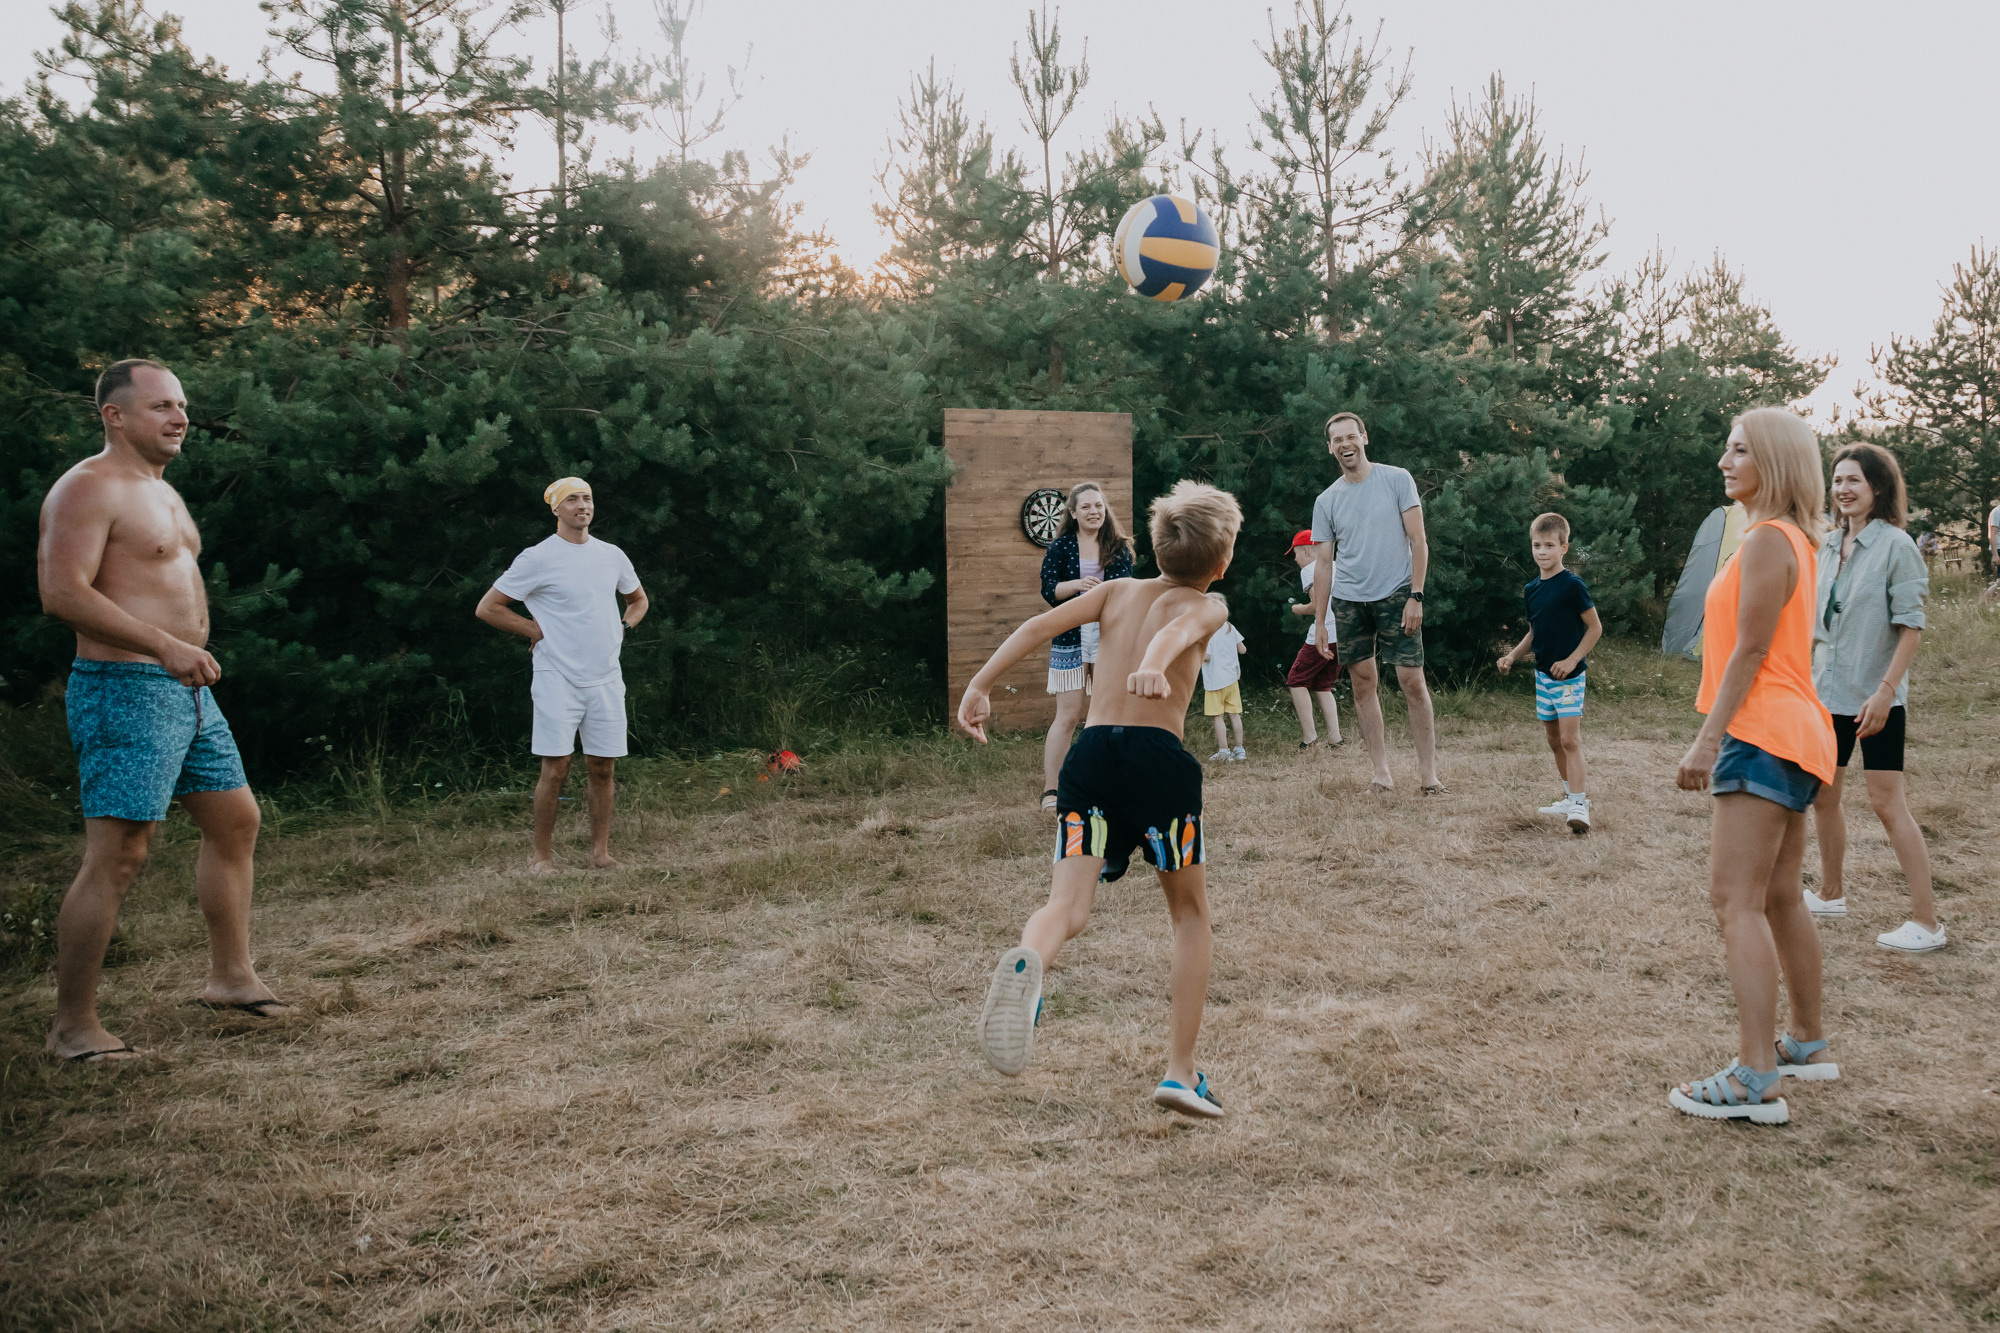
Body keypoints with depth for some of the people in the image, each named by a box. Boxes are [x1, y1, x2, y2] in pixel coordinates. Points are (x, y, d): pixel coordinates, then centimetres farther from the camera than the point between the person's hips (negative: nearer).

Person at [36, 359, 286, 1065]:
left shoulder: (161, 490, 19)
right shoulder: (89, 487, -11)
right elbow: (62, 591, -22)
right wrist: (167, 647, -27)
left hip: (187, 690, 10)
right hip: (126, 689, -10)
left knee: (235, 820, 15)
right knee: (117, 856, -10)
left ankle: (230, 976, 27)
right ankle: (71, 1027, -2)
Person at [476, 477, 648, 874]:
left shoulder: (612, 556, 11)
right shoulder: (537, 558, -4)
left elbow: (638, 599, 30)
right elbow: (486, 608, -2)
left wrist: (622, 627, 11)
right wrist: (536, 630, -4)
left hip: (606, 678, 4)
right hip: (557, 679, -4)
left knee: (603, 768, 5)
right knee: (555, 769, -6)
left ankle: (601, 851, 14)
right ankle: (542, 855, 4)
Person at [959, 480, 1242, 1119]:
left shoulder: (1117, 590, 23)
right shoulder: (1206, 608, 11)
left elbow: (1040, 625, 8)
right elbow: (1177, 630, -15)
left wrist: (980, 684, 7)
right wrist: (1156, 668, -35)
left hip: (1090, 751, 3)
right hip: (1158, 755, -3)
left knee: (1069, 906, -5)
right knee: (1191, 913, 15)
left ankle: (1026, 963, -42)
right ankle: (1180, 1071, 11)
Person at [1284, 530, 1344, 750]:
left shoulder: (1309, 570, -5)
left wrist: (1300, 609, 2)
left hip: (1323, 634, -8)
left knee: (1297, 680, 4)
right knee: (1322, 685, 17)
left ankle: (1309, 736, -5)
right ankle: (1335, 738, 5)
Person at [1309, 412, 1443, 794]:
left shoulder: (1397, 480, 0)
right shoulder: (1326, 501, 8)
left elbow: (1418, 541, -2)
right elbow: (1323, 564, 10)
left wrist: (1416, 596, -10)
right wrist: (1319, 621, 6)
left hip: (1396, 594, -3)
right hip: (1349, 600, 3)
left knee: (1412, 680, -8)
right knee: (1363, 681, 2)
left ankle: (1428, 771, -1)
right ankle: (1381, 772, 8)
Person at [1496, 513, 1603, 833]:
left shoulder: (1572, 585, -12)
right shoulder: (1531, 589, 9)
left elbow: (1595, 628, -10)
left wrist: (1572, 660, -16)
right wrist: (1513, 656, 8)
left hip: (1569, 675, -7)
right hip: (1542, 674, 7)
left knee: (1570, 738, -14)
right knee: (1554, 739, 14)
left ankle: (1579, 806, -16)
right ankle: (1569, 797, 26)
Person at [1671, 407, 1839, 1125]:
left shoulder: (1767, 540, -13)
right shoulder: (1793, 540, 18)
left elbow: (1750, 651, -18)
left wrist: (1706, 740, -18)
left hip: (1763, 736, -11)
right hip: (1789, 738, 11)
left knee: (1736, 900, -13)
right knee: (1780, 899, 19)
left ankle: (1755, 1081, -15)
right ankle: (1809, 1044, 30)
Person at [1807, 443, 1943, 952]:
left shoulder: (1895, 545, -11)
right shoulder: (1828, 546, 9)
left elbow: (1910, 626, -14)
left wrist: (1885, 690, -19)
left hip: (1874, 697, -7)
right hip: (1827, 693, 7)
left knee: (1887, 802, -7)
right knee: (1822, 796, 14)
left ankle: (1926, 922, 0)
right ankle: (1830, 893, 31)